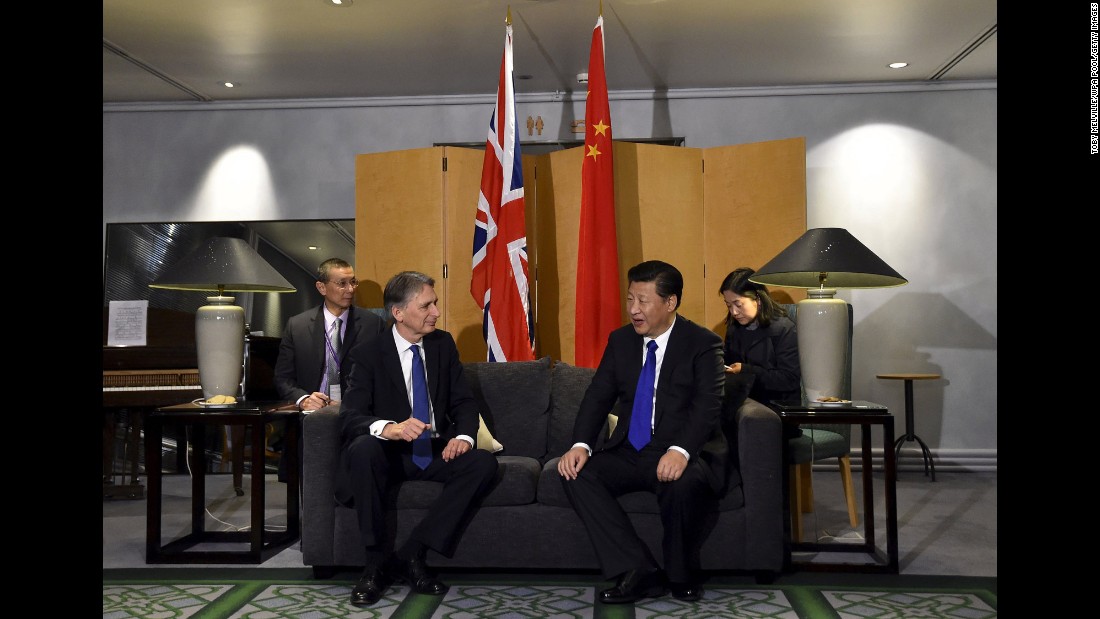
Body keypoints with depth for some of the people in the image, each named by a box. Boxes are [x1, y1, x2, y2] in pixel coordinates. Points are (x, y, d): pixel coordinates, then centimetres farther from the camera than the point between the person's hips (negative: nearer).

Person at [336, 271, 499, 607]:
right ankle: (375, 561, -20)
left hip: (436, 453, 3)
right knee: (362, 448, -35)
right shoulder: (368, 354, -7)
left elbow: (464, 402, 6)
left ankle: (410, 555, -19)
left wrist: (463, 436, -18)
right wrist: (389, 428, -40)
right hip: (390, 454, -3)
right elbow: (350, 417, -17)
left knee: (484, 462, -24)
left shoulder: (443, 344, 5)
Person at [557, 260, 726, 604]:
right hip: (629, 453, 5)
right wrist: (580, 445, -14)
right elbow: (597, 397, 5)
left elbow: (708, 406, -17)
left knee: (683, 484, -37)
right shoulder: (620, 340, 9)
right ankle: (639, 572, -19)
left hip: (683, 455, -4)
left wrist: (679, 451, -35)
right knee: (577, 473, -20)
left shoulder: (703, 343, -5)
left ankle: (681, 576, -7)